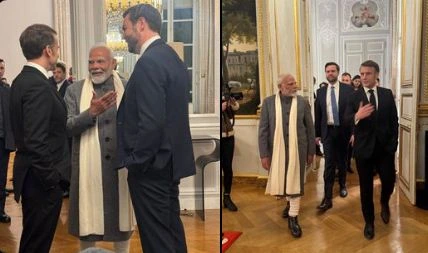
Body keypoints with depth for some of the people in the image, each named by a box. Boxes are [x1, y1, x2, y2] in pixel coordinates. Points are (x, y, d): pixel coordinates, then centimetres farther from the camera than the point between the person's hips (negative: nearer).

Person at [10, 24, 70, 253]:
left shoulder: (22, 80, 9)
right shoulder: (39, 86, -21)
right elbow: (36, 142, -26)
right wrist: (52, 179, -17)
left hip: (33, 175, 9)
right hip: (42, 180, -9)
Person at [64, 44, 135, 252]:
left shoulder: (129, 88, 3)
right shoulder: (75, 90, 3)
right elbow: (67, 127, -6)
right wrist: (91, 112, -21)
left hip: (122, 164, 1)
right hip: (88, 167, 0)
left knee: (122, 214, 13)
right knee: (88, 218, 11)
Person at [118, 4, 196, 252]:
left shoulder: (149, 62, -18)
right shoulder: (172, 56, 11)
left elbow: (152, 121, -25)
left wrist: (135, 161, -14)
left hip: (150, 165, -9)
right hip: (170, 159, 9)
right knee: (172, 229, 18)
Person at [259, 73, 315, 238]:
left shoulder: (302, 102, -2)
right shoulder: (269, 102, -3)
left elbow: (310, 128, 4)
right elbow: (263, 130, -4)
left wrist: (311, 151, 4)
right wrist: (264, 154, -8)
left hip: (297, 149, -1)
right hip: (277, 149, 1)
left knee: (295, 181, 4)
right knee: (282, 179, 16)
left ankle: (293, 218, 15)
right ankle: (290, 202, 45)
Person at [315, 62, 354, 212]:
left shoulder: (348, 89, -3)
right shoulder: (321, 92, 4)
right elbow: (318, 114, 7)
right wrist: (317, 133, 6)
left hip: (343, 130, 0)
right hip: (328, 131, 0)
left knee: (342, 161, 16)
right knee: (329, 164, -5)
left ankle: (342, 185, 40)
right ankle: (328, 198, -6)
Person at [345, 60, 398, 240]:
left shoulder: (387, 94, 3)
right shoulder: (354, 97, -3)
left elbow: (394, 121, 4)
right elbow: (346, 120, -14)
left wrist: (393, 144, -2)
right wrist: (357, 116, -35)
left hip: (385, 147, 1)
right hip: (364, 148, -1)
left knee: (389, 181, 3)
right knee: (365, 187, 7)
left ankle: (384, 203, 38)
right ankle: (369, 222, 23)